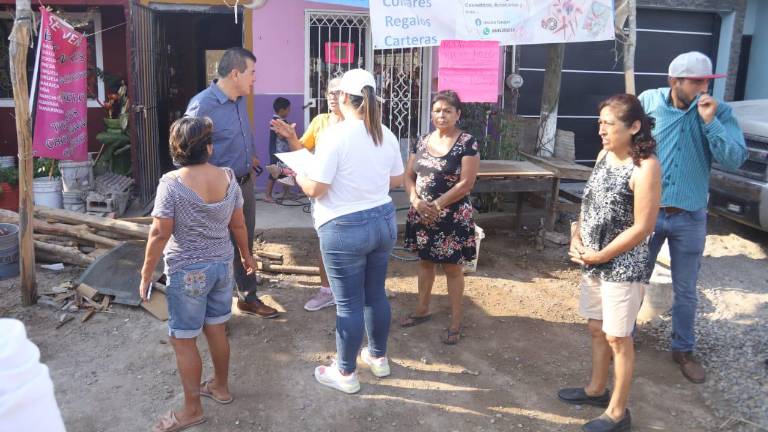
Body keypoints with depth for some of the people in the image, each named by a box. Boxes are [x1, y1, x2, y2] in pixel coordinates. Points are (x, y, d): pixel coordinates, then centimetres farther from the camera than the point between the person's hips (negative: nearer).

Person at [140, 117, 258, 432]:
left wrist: (146, 274, -6)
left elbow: (159, 234, -17)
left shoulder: (172, 183, -18)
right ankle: (220, 387, 38)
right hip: (222, 264, 6)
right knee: (216, 329, 21)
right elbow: (238, 225, 5)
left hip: (188, 272, -5)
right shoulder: (228, 178, -4)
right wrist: (246, 255, 21)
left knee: (183, 341, 7)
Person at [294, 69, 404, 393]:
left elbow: (315, 189, -18)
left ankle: (345, 374, 20)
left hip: (345, 229, -7)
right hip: (383, 221, 7)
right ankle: (378, 357, 37)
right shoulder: (386, 135, 3)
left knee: (348, 303, 5)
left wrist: (300, 177, 4)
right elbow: (397, 180, 13)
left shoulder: (334, 134, -17)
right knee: (376, 294, 20)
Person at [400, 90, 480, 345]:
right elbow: (408, 176, 6)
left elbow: (466, 184, -15)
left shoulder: (467, 143, -10)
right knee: (425, 261, 17)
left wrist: (437, 205, -17)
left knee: (452, 268, 4)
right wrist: (416, 201, -12)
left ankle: (456, 322, 16)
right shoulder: (422, 141, 6)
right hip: (421, 215, 5)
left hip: (452, 217, -5)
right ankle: (422, 310, 34)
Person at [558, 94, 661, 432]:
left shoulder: (645, 167, -19)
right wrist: (577, 236, -2)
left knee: (618, 338, 4)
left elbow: (642, 228, -19)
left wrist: (600, 256, -14)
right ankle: (596, 389, 39)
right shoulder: (604, 155, 5)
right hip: (594, 261, 8)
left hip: (623, 266, -8)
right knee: (597, 328, 20)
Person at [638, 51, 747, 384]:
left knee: (685, 290, 14)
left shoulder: (718, 111, -6)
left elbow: (735, 159, -14)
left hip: (690, 217, 0)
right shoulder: (649, 102, -7)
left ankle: (683, 349, 33)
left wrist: (709, 122, -23)